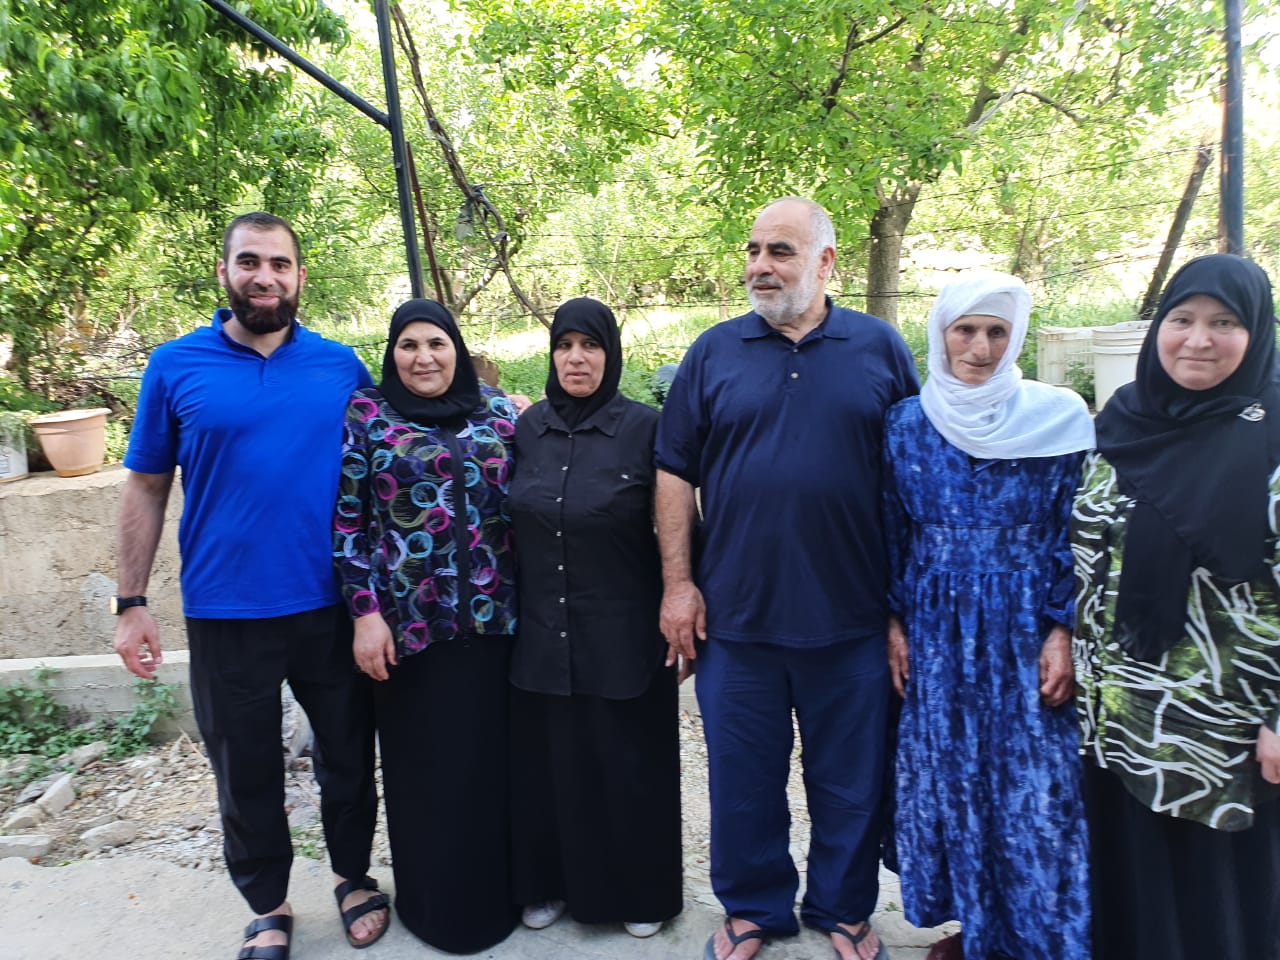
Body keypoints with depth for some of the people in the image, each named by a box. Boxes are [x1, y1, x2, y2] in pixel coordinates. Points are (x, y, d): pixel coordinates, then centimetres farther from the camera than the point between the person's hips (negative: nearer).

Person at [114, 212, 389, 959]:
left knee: (348, 755, 15)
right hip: (226, 612, 0)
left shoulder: (343, 365, 1)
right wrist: (133, 602, -1)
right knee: (247, 772, 13)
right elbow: (147, 488, 3)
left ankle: (355, 877, 38)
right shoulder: (175, 366, -1)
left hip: (333, 605, 1)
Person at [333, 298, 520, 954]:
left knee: (492, 760, 10)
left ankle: (496, 892, 31)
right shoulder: (366, 414, 0)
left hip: (494, 621, 2)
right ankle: (435, 904, 29)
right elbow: (348, 522, -2)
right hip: (409, 627, -2)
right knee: (426, 769, 8)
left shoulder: (498, 411, 7)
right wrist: (365, 613, -8)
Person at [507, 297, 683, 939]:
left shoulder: (644, 428, -9)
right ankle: (552, 882, 37)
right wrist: (511, 605, 10)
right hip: (541, 633, 4)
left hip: (622, 638, -3)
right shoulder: (528, 428, 4)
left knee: (629, 765, 10)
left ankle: (641, 892, 33)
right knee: (547, 762, 14)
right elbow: (512, 523, 11)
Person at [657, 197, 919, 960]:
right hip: (735, 613, 1)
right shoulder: (715, 352, 3)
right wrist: (678, 583, -3)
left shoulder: (881, 349, 2)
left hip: (852, 618, 0)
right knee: (743, 776, 13)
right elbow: (676, 472, 3)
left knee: (851, 779, 14)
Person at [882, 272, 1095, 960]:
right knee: (946, 780, 10)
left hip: (1025, 629, -2)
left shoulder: (1057, 417, -3)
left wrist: (1063, 632, -7)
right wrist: (895, 624, 3)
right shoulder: (907, 424, 2)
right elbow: (894, 533, 7)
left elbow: (1076, 533, -2)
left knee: (1035, 788, 4)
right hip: (937, 631, 2)